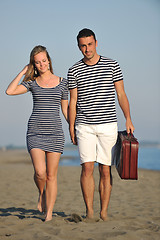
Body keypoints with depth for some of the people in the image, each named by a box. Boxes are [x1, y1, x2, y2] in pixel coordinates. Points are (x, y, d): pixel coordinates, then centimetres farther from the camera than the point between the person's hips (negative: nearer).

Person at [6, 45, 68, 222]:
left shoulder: (62, 82, 7)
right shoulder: (32, 82, 6)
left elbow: (65, 109, 11)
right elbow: (10, 91, -10)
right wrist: (23, 72, -3)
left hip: (55, 134, 1)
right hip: (35, 133, -1)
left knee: (51, 175, 2)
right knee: (40, 173, -15)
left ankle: (49, 213, 11)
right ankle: (42, 193, 19)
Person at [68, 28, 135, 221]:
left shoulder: (112, 65, 4)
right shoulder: (74, 71, 5)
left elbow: (121, 94, 4)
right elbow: (73, 101, 8)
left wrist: (128, 119, -6)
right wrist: (71, 128, 4)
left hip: (108, 126, 0)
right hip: (85, 126, 0)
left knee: (105, 170, 1)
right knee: (87, 167, -9)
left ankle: (104, 213, 8)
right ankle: (89, 211, -2)